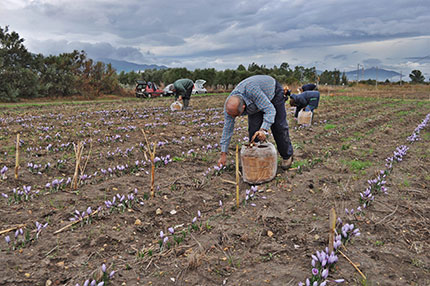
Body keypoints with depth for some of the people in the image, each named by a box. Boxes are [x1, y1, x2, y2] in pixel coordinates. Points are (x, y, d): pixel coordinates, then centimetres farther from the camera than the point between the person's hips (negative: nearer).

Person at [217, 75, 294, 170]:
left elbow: (270, 110, -42)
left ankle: (287, 156, 16)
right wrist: (223, 153, -16)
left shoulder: (252, 90, -47)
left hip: (272, 93, -4)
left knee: (279, 127, -3)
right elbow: (227, 128, -18)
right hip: (255, 103, 4)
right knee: (253, 129, -11)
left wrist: (263, 129, -56)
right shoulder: (229, 105, -28)